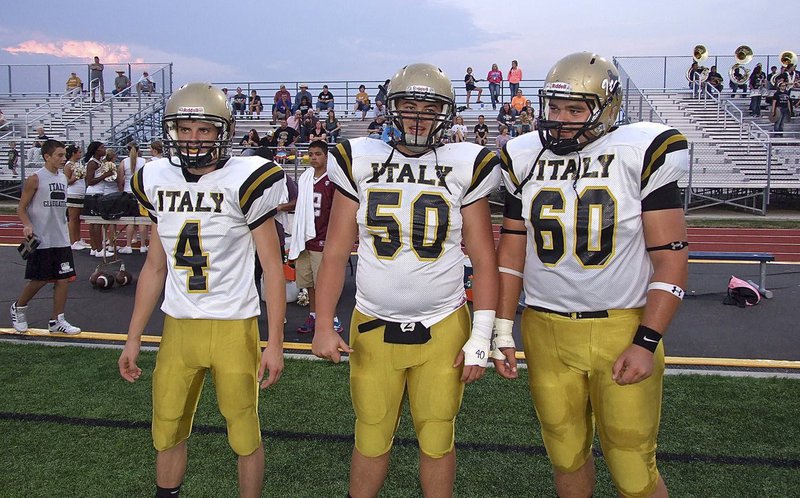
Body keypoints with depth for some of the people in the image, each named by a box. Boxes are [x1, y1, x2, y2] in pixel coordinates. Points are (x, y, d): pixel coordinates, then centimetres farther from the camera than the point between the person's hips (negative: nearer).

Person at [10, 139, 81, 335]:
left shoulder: (63, 178, 10)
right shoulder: (35, 179, -9)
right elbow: (21, 207, -7)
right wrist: (27, 225, -24)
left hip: (61, 239, 6)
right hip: (41, 240, -6)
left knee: (64, 279, 3)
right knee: (39, 280, 2)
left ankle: (57, 321, 11)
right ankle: (18, 308, 28)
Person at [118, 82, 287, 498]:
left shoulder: (244, 181, -9)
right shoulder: (157, 182, 6)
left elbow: (272, 266, -7)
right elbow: (155, 266, 13)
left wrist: (275, 342, -10)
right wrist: (133, 337, 12)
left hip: (233, 326, -4)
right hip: (177, 325, 5)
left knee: (244, 433, 8)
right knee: (167, 431, 15)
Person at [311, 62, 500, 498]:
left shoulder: (464, 168, -1)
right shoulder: (360, 161, 1)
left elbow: (483, 259, 0)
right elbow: (335, 251, 2)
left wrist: (481, 336, -4)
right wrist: (323, 325, -4)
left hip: (443, 329, 0)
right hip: (373, 328, 1)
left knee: (436, 441, 11)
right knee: (372, 440, 13)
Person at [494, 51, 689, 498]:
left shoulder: (642, 152, -7)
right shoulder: (524, 159, 4)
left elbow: (671, 256, -7)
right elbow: (512, 251, 10)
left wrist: (647, 342, -13)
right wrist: (503, 331, 6)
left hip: (623, 328, -3)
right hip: (546, 331, 4)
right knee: (567, 456, 17)